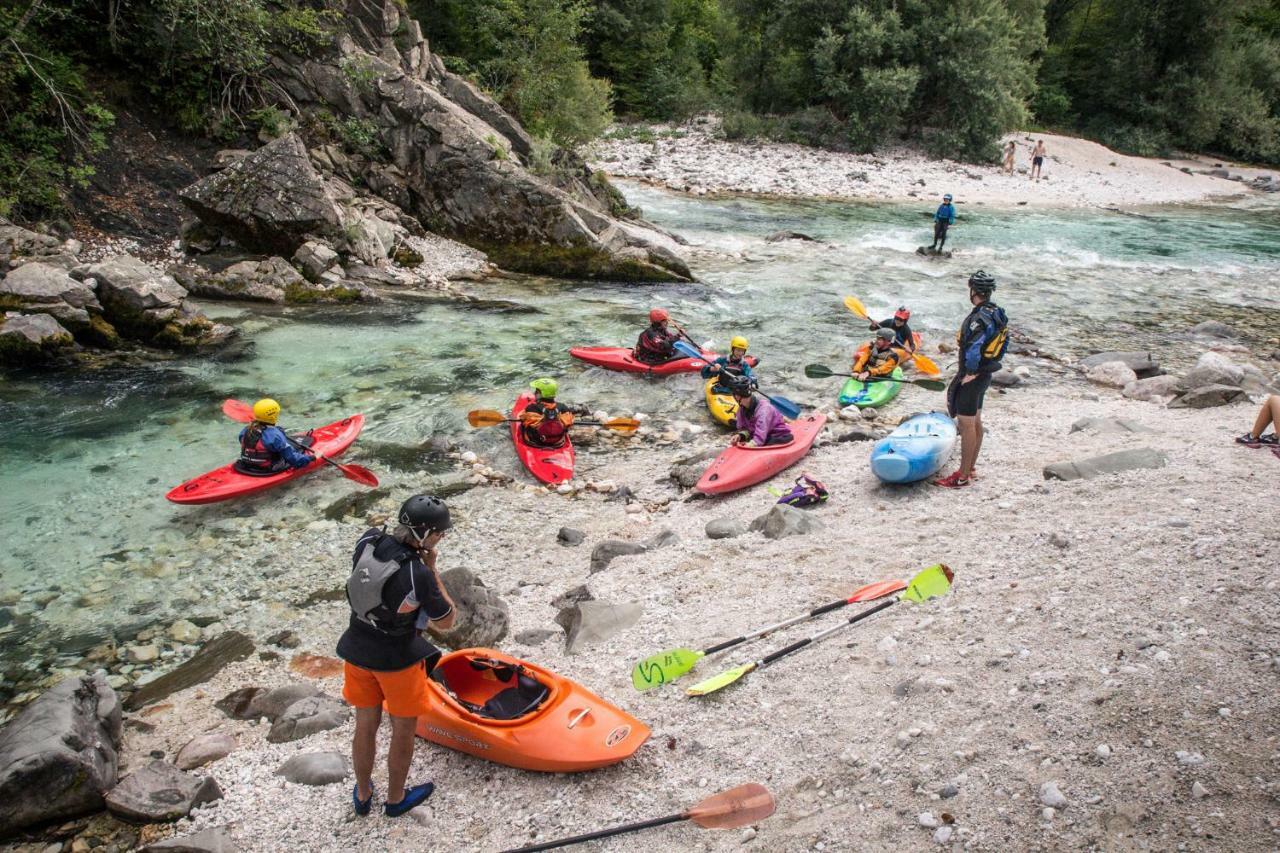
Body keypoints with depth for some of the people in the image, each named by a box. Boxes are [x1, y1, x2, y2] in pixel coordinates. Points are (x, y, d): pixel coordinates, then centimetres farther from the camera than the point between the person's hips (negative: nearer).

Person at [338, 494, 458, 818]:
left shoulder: (367, 540, -13)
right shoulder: (418, 575, -30)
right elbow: (445, 622, -15)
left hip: (357, 652, 6)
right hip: (397, 660, -6)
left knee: (366, 726, 24)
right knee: (403, 731, 19)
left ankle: (362, 795, 43)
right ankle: (395, 799, 39)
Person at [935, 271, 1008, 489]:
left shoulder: (981, 317, -24)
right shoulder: (997, 313, 7)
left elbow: (973, 348, -34)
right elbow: (1004, 341, 18)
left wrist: (970, 372, -22)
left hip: (972, 378, -10)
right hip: (985, 374, 10)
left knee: (967, 425, -4)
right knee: (976, 422, 17)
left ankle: (962, 477, 3)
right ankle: (969, 469, 29)